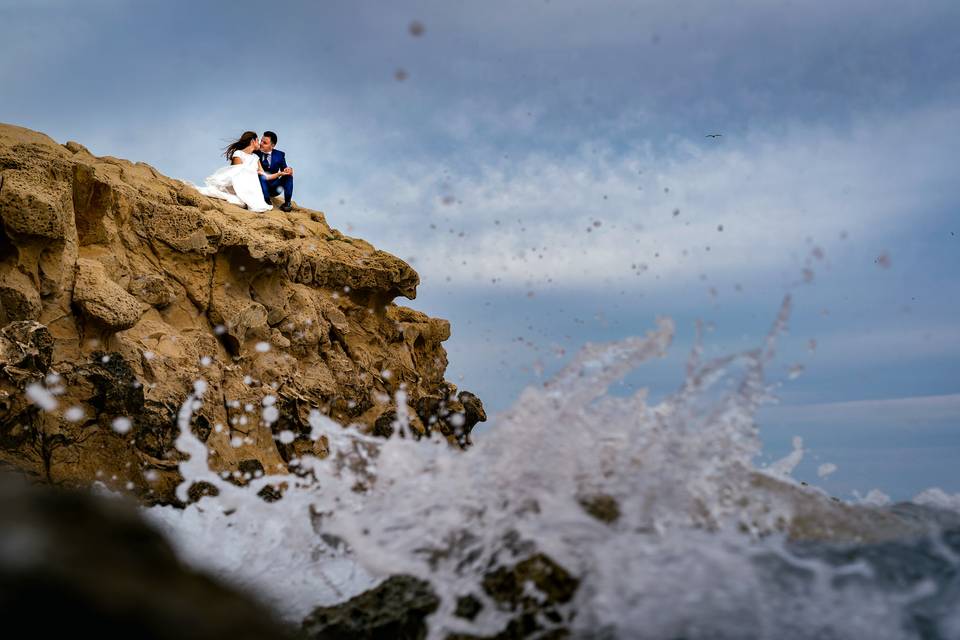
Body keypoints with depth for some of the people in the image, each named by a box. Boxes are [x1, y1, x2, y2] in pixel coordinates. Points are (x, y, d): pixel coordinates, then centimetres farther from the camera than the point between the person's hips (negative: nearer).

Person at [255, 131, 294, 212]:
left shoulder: (279, 154, 2)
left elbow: (284, 170, 1)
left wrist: (288, 170, -24)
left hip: (274, 188, 2)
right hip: (260, 186, -2)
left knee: (288, 175, -20)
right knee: (261, 176, -33)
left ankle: (287, 202, -21)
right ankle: (267, 201, -26)